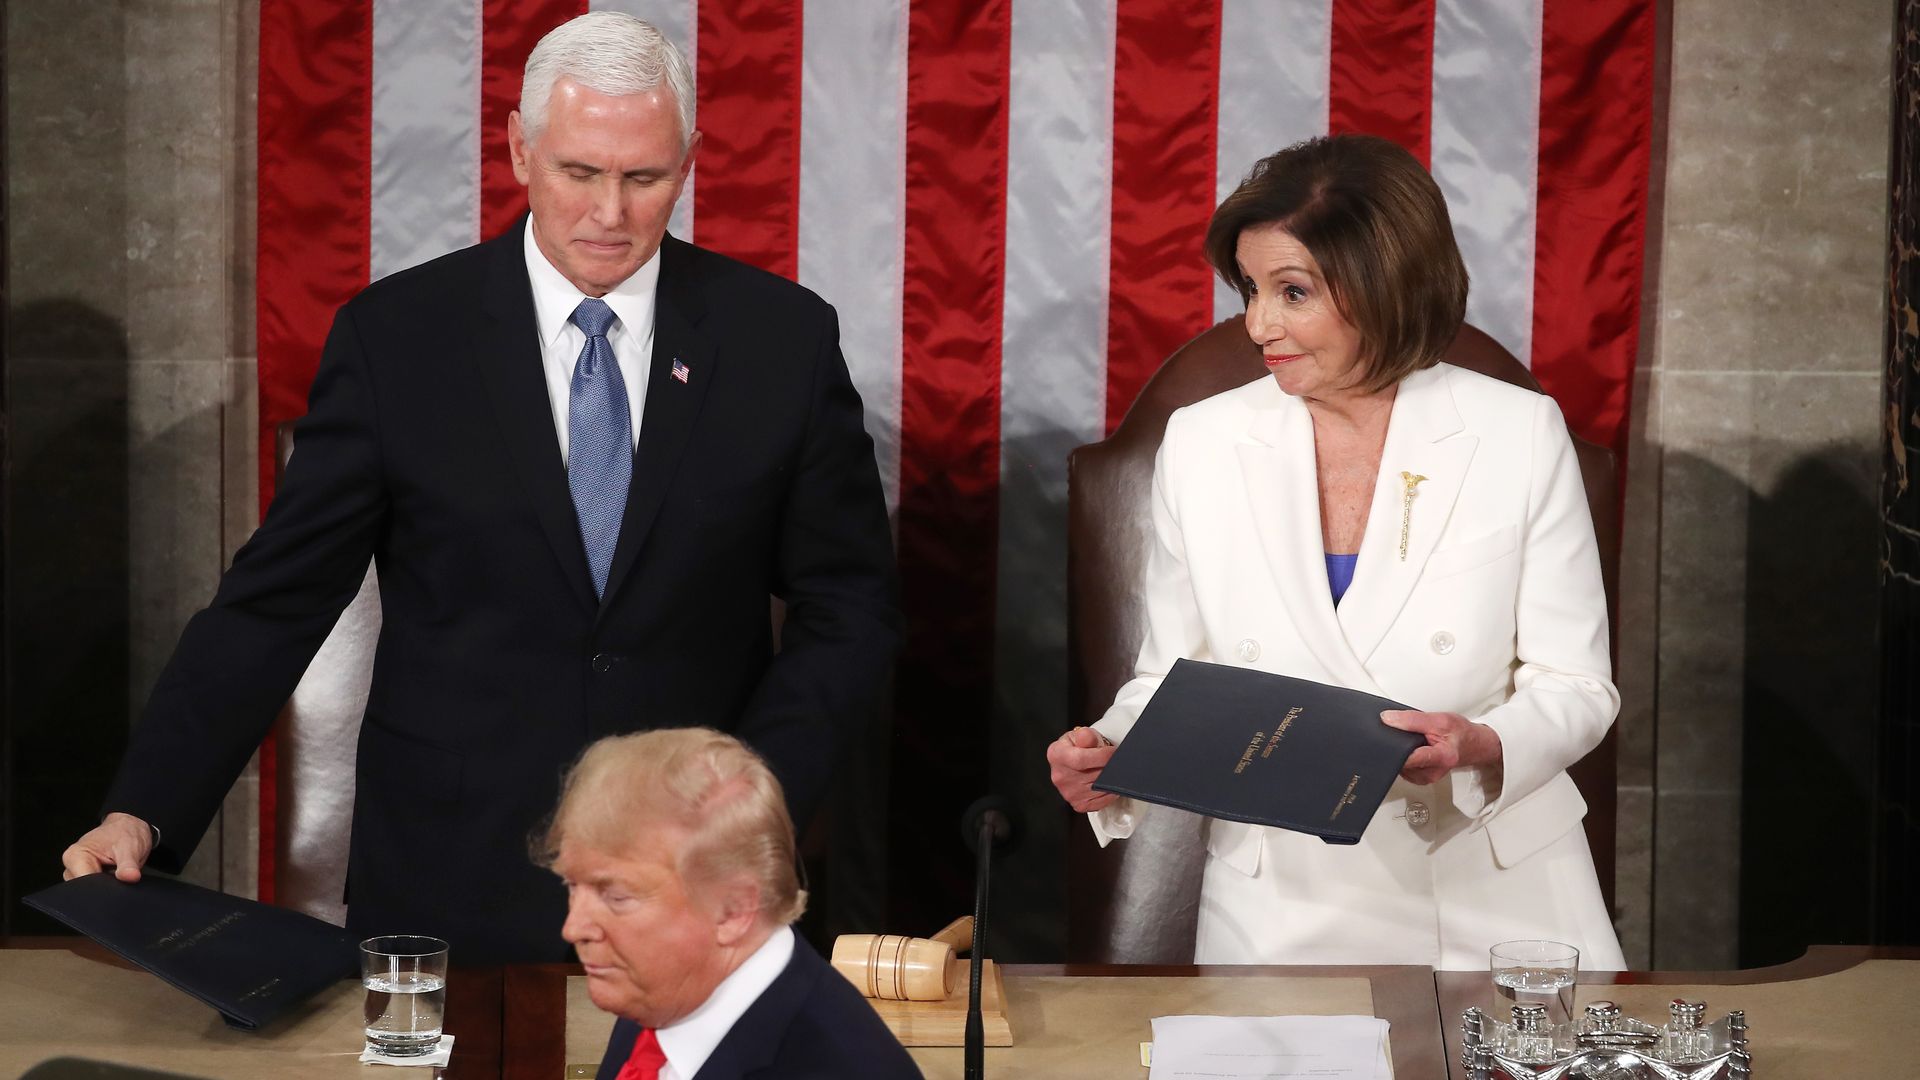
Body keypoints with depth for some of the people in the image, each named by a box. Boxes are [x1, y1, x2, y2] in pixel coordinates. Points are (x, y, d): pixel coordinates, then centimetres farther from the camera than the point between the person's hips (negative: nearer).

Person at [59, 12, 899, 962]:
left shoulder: (784, 338, -1)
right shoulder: (396, 337, -4)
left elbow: (848, 608, 4)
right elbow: (275, 600, -3)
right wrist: (142, 813, -13)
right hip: (447, 883, 0)